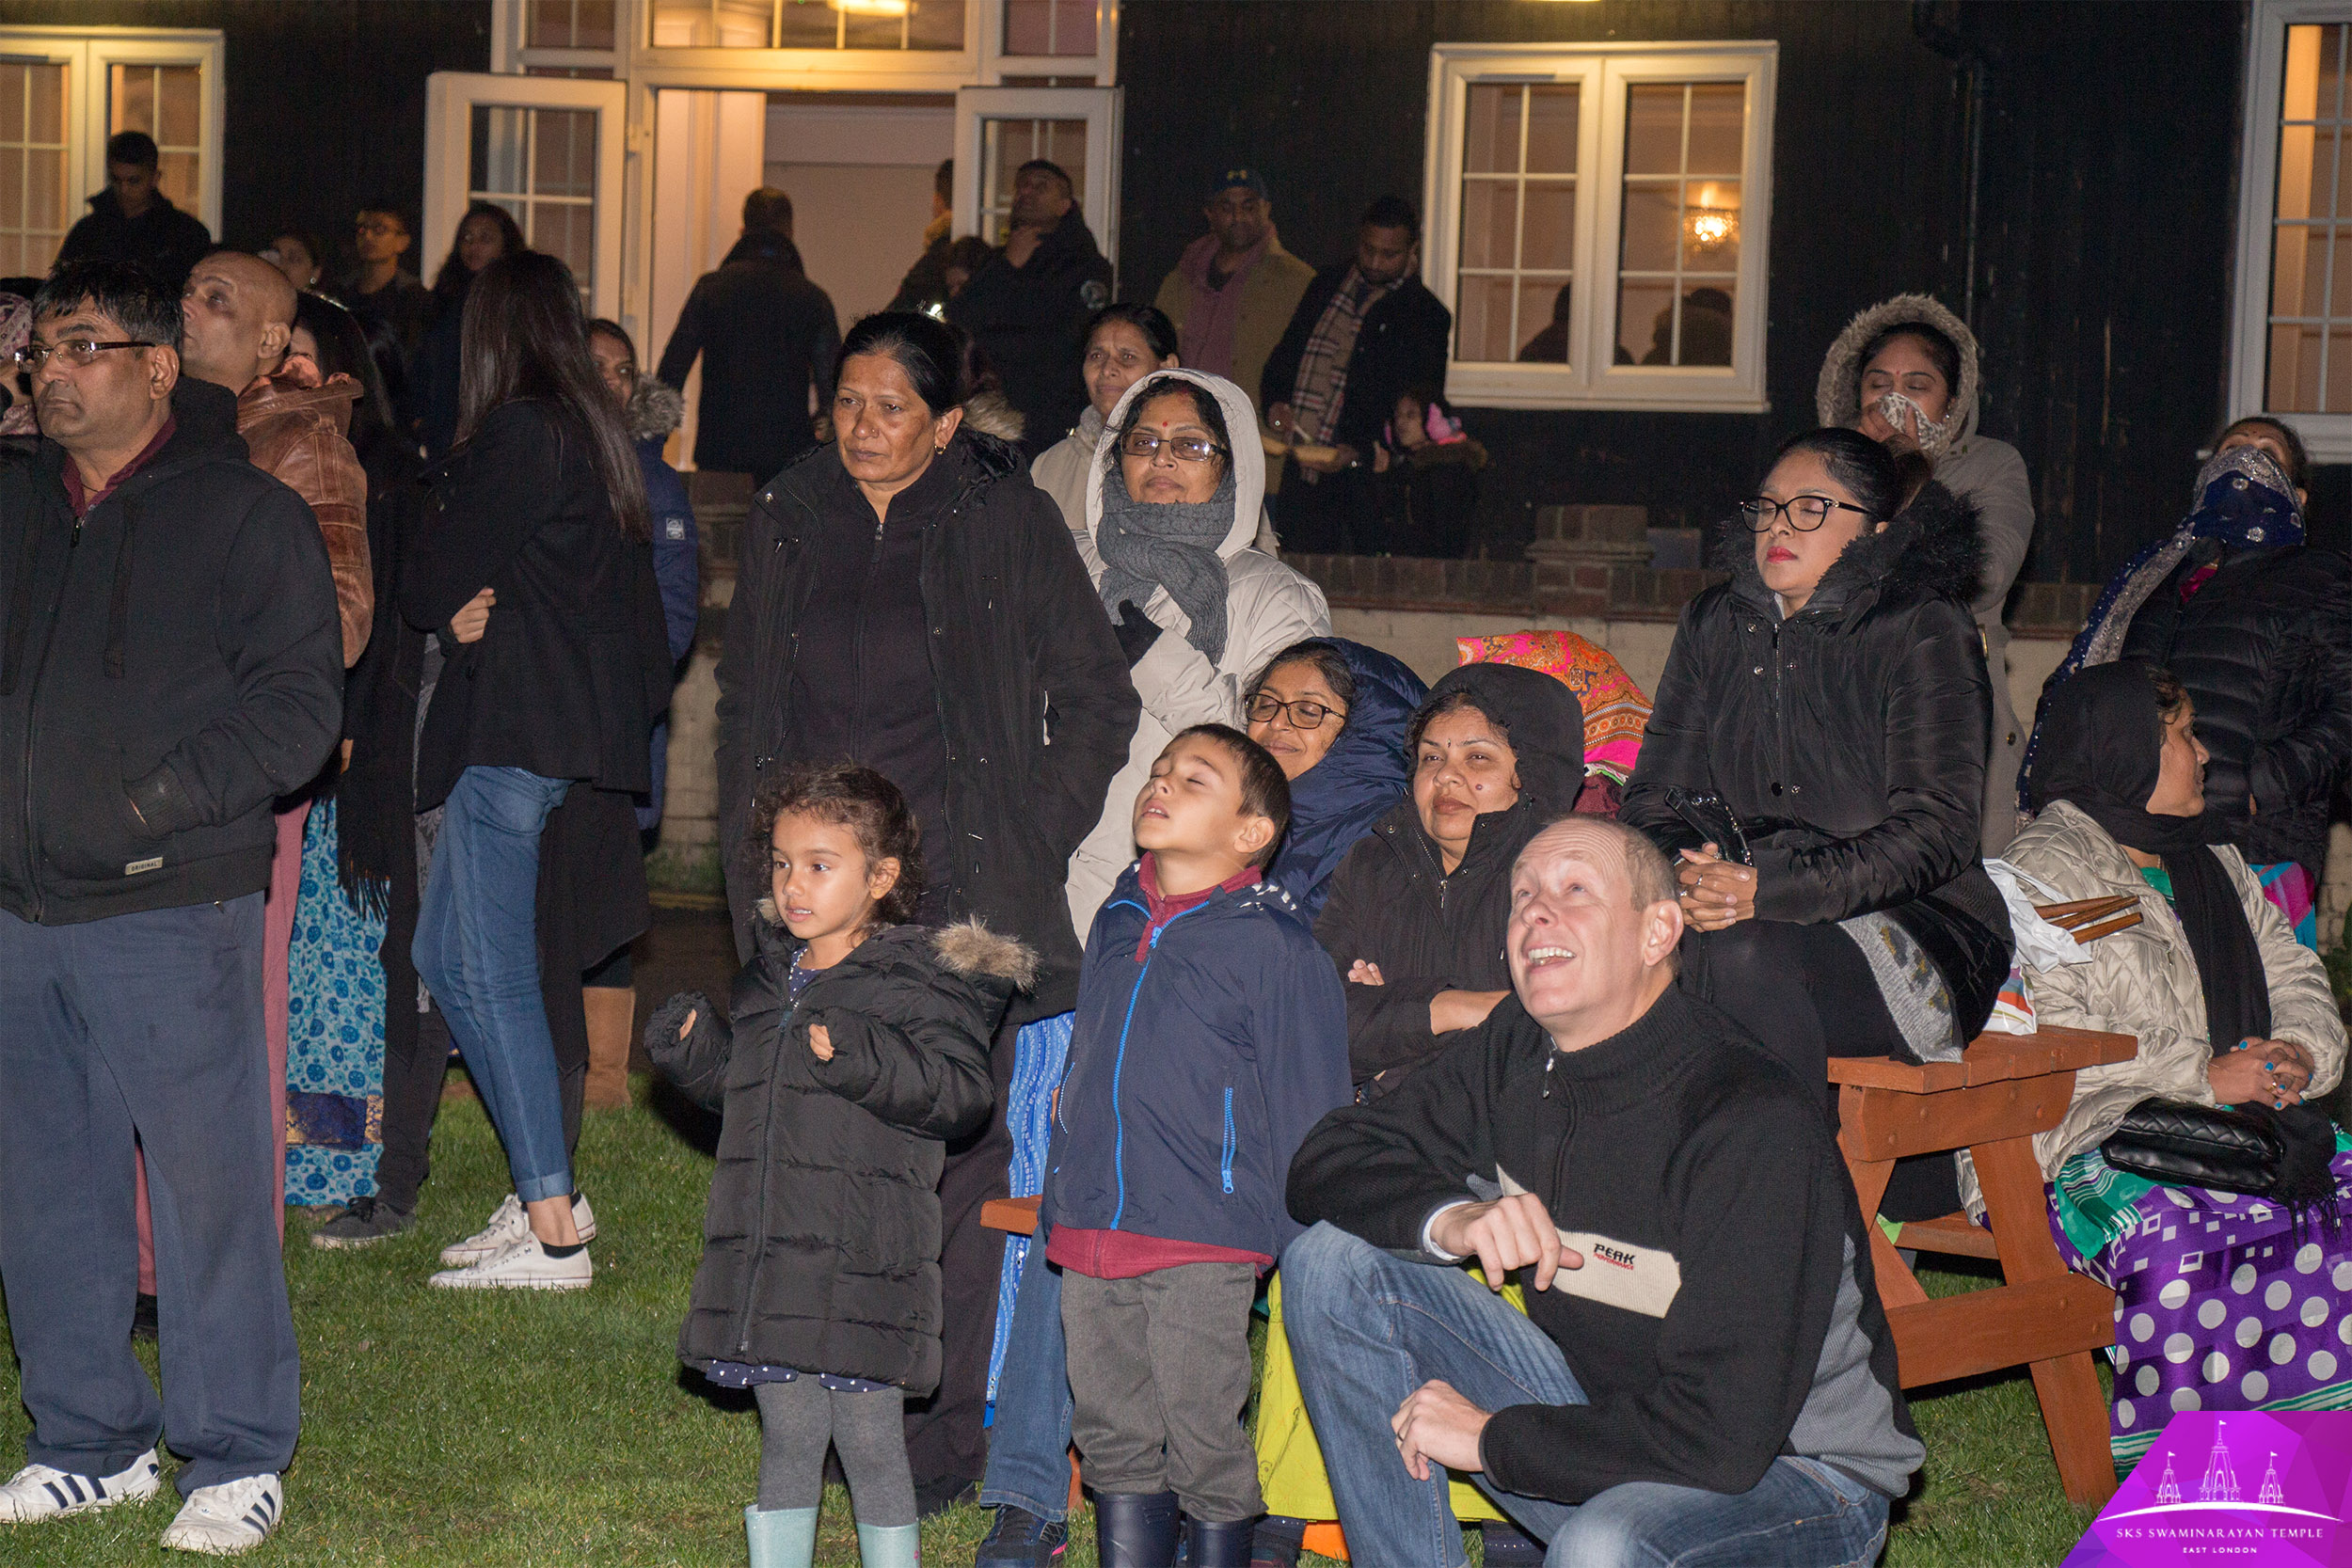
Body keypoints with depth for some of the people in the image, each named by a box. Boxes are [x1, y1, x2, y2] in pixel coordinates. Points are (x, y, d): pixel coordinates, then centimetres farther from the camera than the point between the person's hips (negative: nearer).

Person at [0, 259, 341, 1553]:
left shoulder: (246, 514, -4)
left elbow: (300, 707, -8)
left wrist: (168, 797, -18)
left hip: (171, 912, -6)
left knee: (205, 1179, -2)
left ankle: (237, 1456, 10)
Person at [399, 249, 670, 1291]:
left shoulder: (519, 434, -14)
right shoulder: (593, 431, 14)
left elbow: (433, 585, -13)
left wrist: (445, 595, 8)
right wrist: (469, 604, 0)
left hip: (516, 729, -10)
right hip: (579, 716, 10)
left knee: (491, 973, -7)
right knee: (443, 954, 16)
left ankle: (553, 1236, -6)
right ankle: (544, 1191, 19)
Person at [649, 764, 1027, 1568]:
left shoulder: (918, 981, -6)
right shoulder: (768, 979, 14)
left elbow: (960, 1092, -16)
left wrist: (865, 1060, -27)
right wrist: (692, 1047, 6)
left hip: (864, 1257, -6)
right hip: (764, 1254, 6)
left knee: (869, 1440, 1)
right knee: (787, 1438, 13)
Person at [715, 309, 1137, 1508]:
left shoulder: (1005, 523, -1)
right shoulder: (786, 523, 11)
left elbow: (1095, 699, 3)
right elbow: (744, 709, 19)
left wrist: (1032, 838, -3)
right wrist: (755, 863, 11)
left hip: (966, 892, -3)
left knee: (964, 1148, -3)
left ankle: (950, 1423, 6)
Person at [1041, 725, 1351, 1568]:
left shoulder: (1272, 945, -7)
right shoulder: (1116, 923, 13)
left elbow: (1306, 1106, -5)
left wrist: (1298, 1248, -7)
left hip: (1201, 1245, -6)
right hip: (1090, 1236, 6)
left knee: (1205, 1448, 0)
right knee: (1113, 1437, 12)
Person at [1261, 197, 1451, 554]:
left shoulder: (1426, 316, -1)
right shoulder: (1327, 284, 16)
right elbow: (1285, 353, 24)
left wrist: (1355, 451, -17)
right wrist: (1275, 401, 3)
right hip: (1301, 471, 4)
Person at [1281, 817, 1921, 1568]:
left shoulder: (1754, 1124, -25)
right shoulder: (1518, 1051, -2)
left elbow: (1721, 1437, -30)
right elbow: (1326, 1162, 1)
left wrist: (1491, 1437, -20)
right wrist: (1450, 1218, -21)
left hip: (1797, 1472, -7)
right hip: (1607, 1421, 7)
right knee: (1333, 1261, -6)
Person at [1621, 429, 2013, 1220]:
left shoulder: (1924, 631, -5)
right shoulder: (1717, 624, 13)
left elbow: (1933, 831, -15)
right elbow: (1655, 791, 11)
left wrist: (1767, 888, -28)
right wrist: (1682, 870, -15)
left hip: (1918, 933, -4)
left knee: (1746, 954, -35)